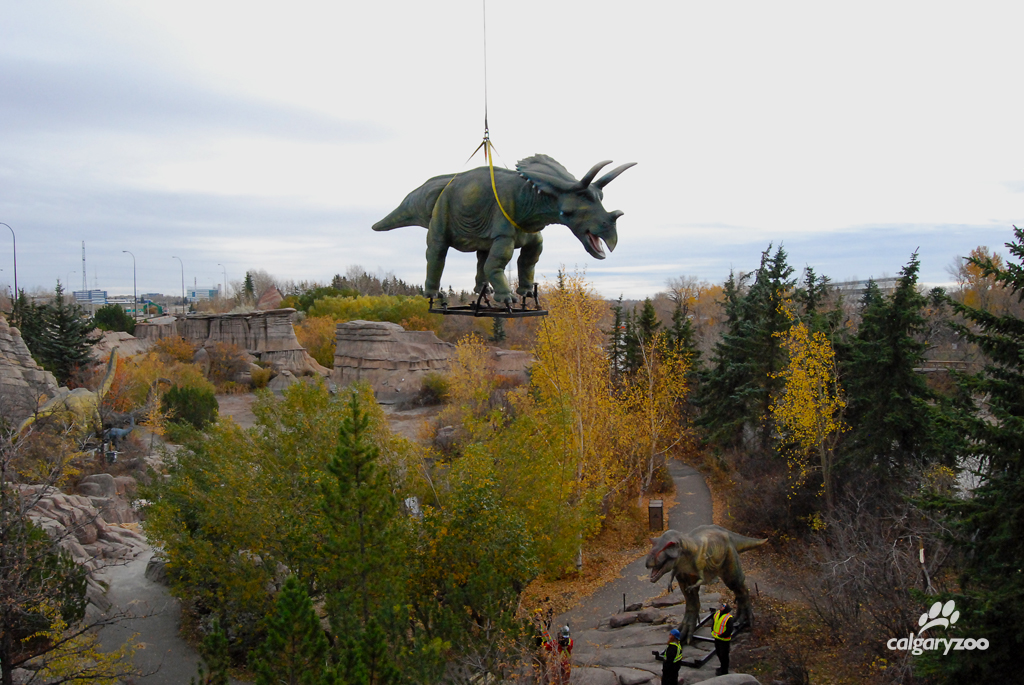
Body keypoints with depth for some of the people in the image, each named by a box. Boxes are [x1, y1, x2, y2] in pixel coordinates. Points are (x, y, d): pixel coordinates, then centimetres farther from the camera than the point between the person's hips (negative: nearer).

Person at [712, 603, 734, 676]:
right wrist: (713, 632, 7)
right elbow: (713, 623, 14)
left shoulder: (729, 618, -23)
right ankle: (722, 666, 42)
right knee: (718, 653, 22)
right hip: (717, 638, 7)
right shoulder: (717, 613, -1)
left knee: (724, 655, 5)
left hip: (724, 639, -7)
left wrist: (721, 635, -18)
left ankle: (724, 670, 22)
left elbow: (729, 630, -22)